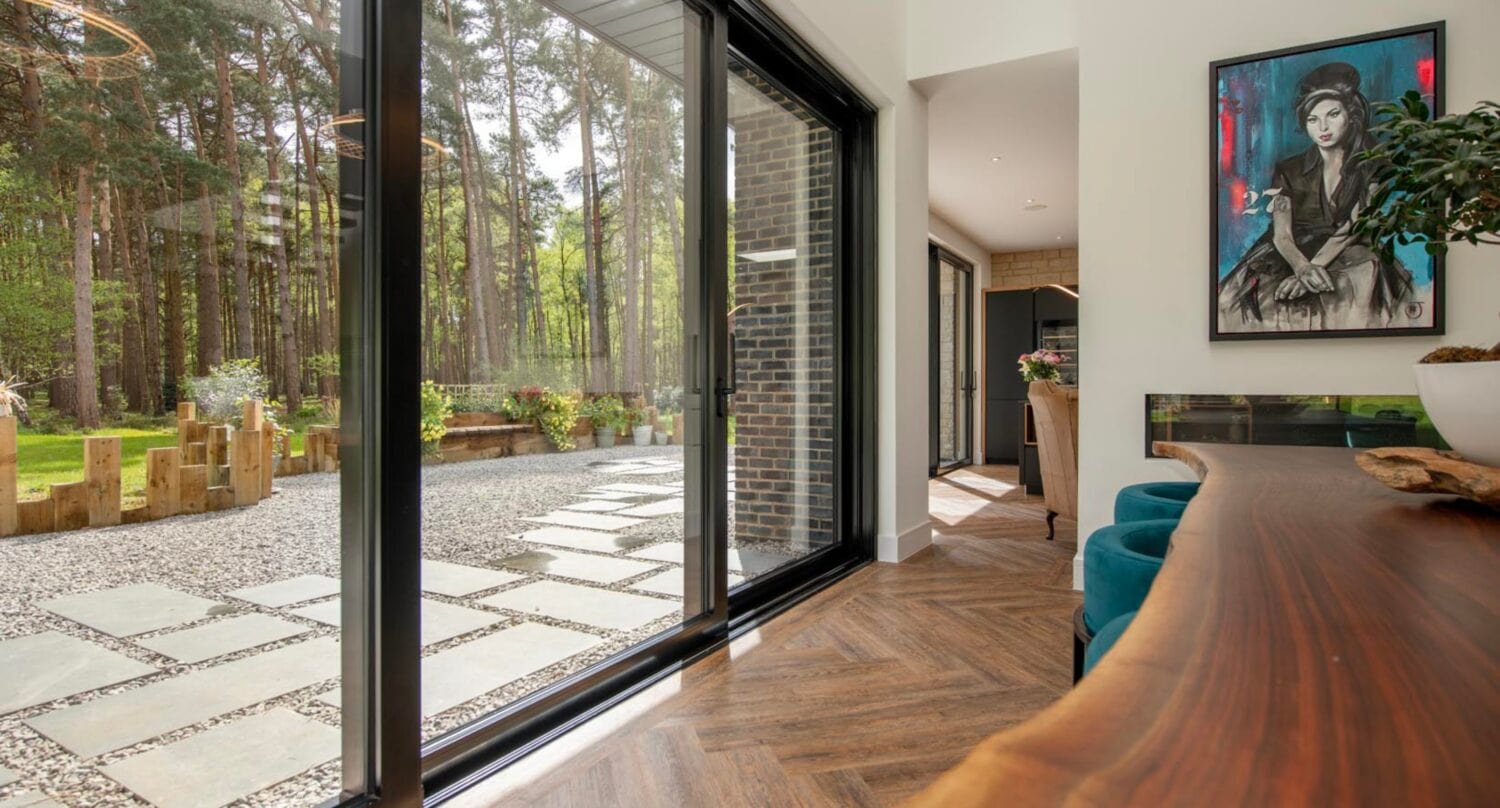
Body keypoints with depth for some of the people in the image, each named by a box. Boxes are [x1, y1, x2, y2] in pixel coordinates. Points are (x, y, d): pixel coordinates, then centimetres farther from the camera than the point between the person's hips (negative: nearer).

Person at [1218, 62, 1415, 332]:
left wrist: (1316, 266, -27)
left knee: (1367, 268, -37)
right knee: (1236, 295, -32)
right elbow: (1281, 235, -4)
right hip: (1294, 258, 0)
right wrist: (1303, 267, -28)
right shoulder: (1288, 171, 9)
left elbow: (1355, 225, -7)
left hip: (1347, 257, 0)